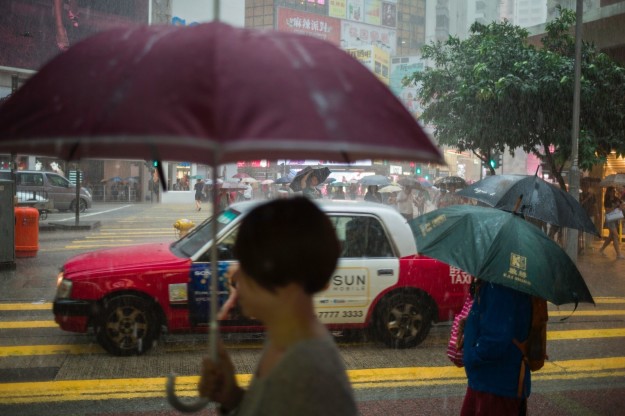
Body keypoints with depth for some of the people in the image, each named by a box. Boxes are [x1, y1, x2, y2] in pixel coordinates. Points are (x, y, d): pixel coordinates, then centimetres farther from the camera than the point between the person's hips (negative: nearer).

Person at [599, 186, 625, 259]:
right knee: (616, 236, -12)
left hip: (616, 219, 6)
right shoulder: (607, 201, -5)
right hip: (610, 219, -6)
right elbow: (608, 210, -15)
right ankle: (618, 254, -12)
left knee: (611, 237, 13)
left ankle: (601, 249, 28)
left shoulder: (617, 199, 7)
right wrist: (615, 207, -20)